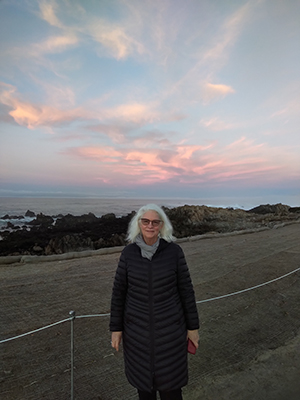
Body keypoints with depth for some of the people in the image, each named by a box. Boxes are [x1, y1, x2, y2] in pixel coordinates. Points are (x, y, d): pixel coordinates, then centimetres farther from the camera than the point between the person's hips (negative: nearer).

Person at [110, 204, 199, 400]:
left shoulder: (174, 251, -14)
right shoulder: (129, 252, -10)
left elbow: (185, 289, -6)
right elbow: (119, 291, -2)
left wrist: (193, 326, -1)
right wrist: (116, 327, 1)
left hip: (169, 326, -1)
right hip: (138, 327, 2)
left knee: (169, 380, 13)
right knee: (143, 375, 21)